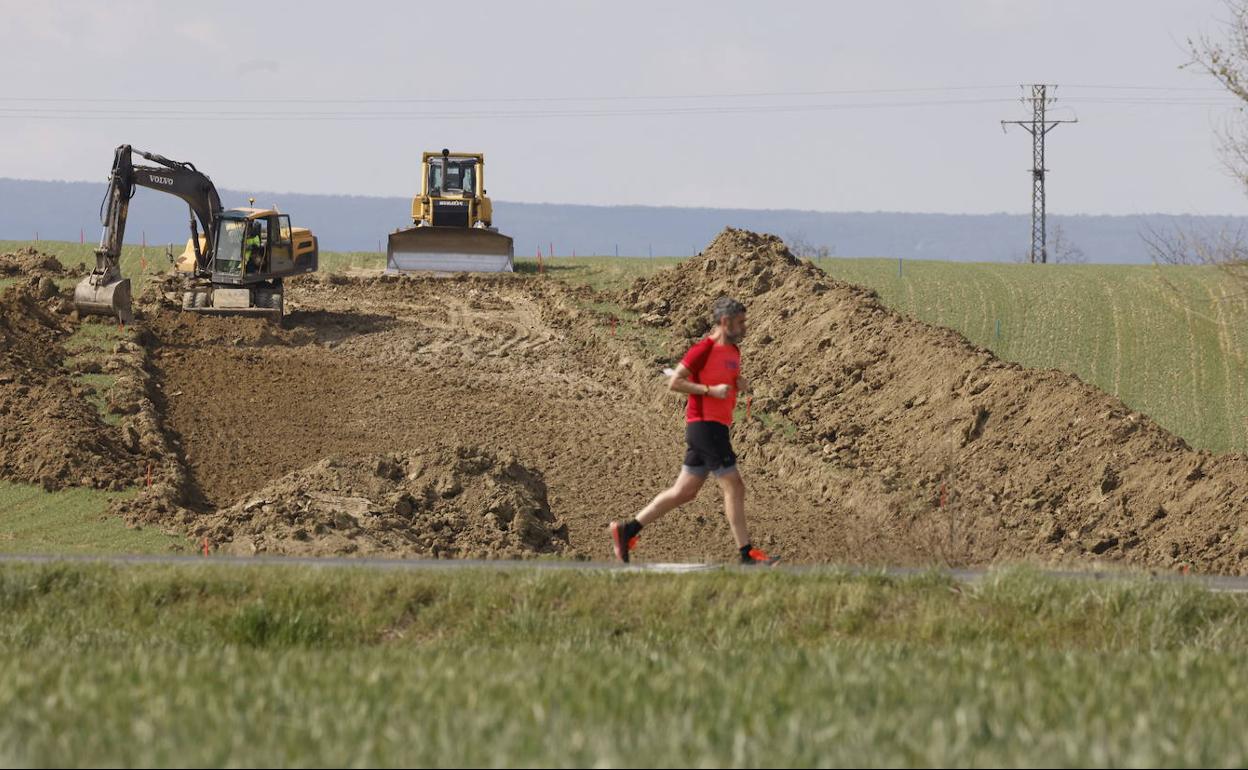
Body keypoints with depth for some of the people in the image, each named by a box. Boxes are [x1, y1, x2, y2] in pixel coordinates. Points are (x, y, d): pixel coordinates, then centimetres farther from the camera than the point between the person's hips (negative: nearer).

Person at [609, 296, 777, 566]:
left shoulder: (733, 351, 15)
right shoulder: (704, 349, -13)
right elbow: (674, 382, -14)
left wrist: (740, 384, 7)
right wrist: (711, 389, -21)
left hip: (716, 428, 10)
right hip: (704, 425, -10)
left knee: (684, 492, 10)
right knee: (734, 488, -7)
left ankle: (627, 530, 14)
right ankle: (747, 554, -3)